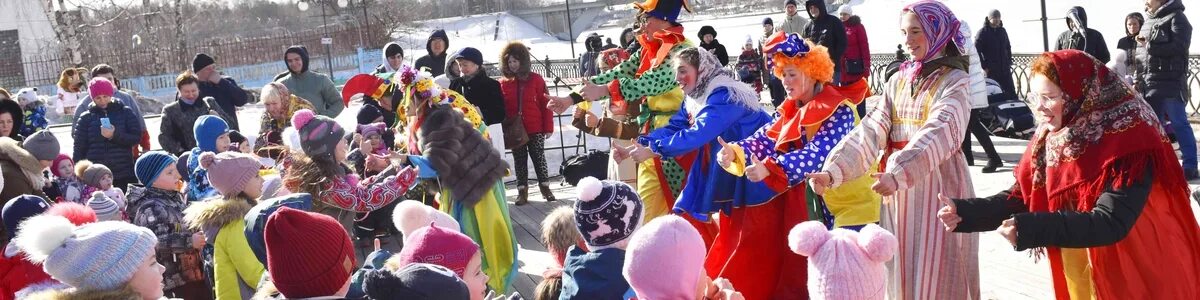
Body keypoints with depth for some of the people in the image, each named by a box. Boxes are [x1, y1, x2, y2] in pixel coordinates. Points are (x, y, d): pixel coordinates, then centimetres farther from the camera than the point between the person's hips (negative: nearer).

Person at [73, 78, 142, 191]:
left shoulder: (125, 113, 7)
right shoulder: (85, 118, 9)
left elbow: (136, 138, -1)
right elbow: (79, 149, 8)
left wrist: (115, 135, -17)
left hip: (124, 174, 0)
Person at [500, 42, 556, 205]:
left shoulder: (536, 79, -4)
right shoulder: (503, 83, 2)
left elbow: (546, 104, -3)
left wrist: (548, 127, -6)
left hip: (535, 129, -2)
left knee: (539, 158, 7)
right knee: (519, 161, 8)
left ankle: (545, 187, 20)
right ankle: (522, 191, 16)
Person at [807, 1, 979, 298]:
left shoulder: (956, 82, -6)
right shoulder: (898, 81, 10)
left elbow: (938, 133, -24)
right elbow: (871, 130, -3)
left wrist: (898, 173, -40)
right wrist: (833, 170, -19)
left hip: (937, 188, -5)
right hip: (897, 190, 5)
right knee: (902, 274, 13)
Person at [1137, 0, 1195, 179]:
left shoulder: (1176, 17, -3)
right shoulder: (1148, 22, 18)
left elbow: (1179, 47, -16)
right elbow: (1140, 53, 21)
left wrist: (1150, 46, -14)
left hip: (1171, 82, -7)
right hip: (1150, 83, 7)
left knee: (1179, 124, -5)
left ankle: (1190, 167, -2)